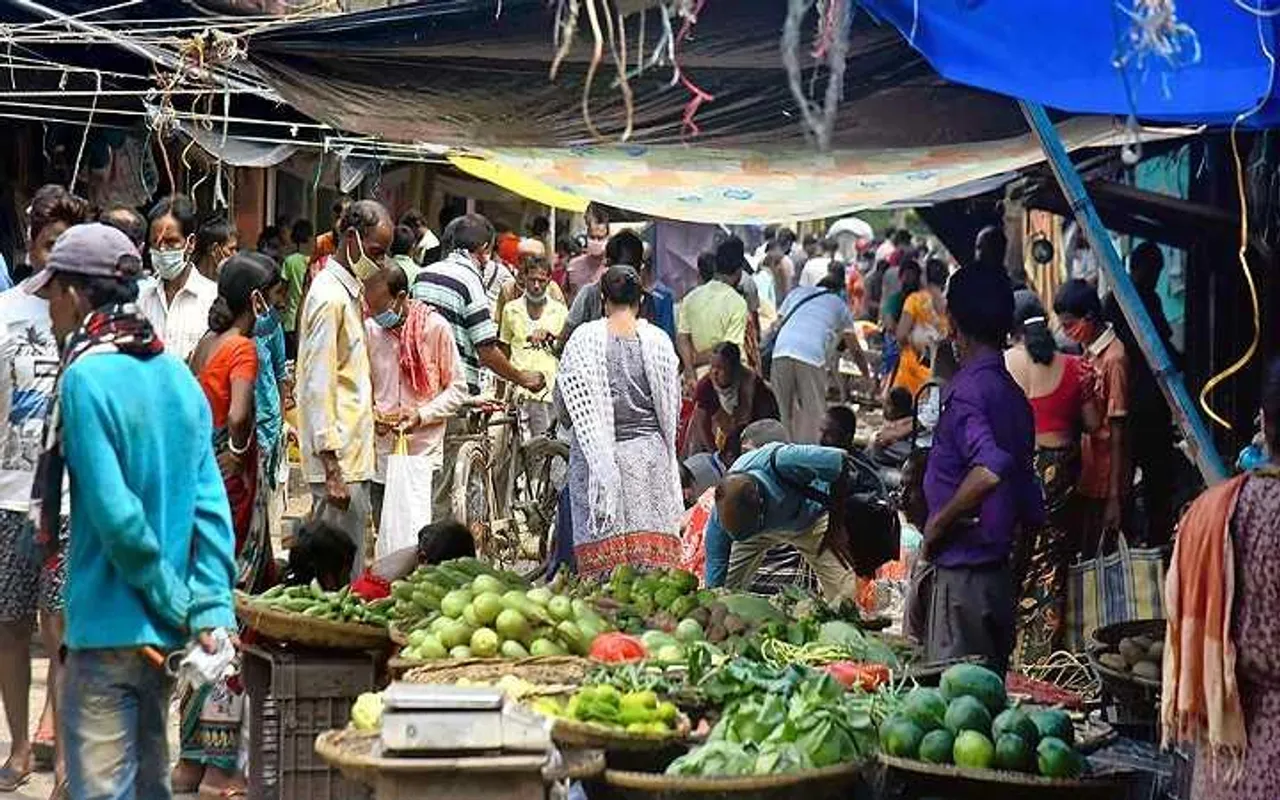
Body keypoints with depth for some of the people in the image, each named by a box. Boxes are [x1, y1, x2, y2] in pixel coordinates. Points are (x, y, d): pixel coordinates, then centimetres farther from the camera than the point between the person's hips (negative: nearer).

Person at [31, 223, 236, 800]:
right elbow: (211, 505, 2)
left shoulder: (86, 379, -13)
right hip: (165, 633, 8)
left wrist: (175, 600, -9)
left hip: (108, 627, -7)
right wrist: (212, 609, -2)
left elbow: (115, 514, -19)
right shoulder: (178, 375, 9)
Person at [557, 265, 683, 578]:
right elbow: (672, 405, 6)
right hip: (649, 454, 1)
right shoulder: (657, 339, 0)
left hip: (597, 455, -1)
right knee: (652, 551, 0)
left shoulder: (584, 339, -4)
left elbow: (567, 400, 0)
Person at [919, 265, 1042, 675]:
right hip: (1000, 572, 9)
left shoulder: (967, 390, -15)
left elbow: (990, 469, -32)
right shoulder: (1013, 395, 13)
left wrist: (939, 522, -21)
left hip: (963, 573, -9)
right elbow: (1032, 510, 16)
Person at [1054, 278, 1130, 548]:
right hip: (1085, 475, 8)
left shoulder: (1113, 358, -17)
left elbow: (1117, 434, -17)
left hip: (1103, 483, -8)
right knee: (1080, 551, 12)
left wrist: (1114, 498, -17)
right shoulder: (1089, 352, 8)